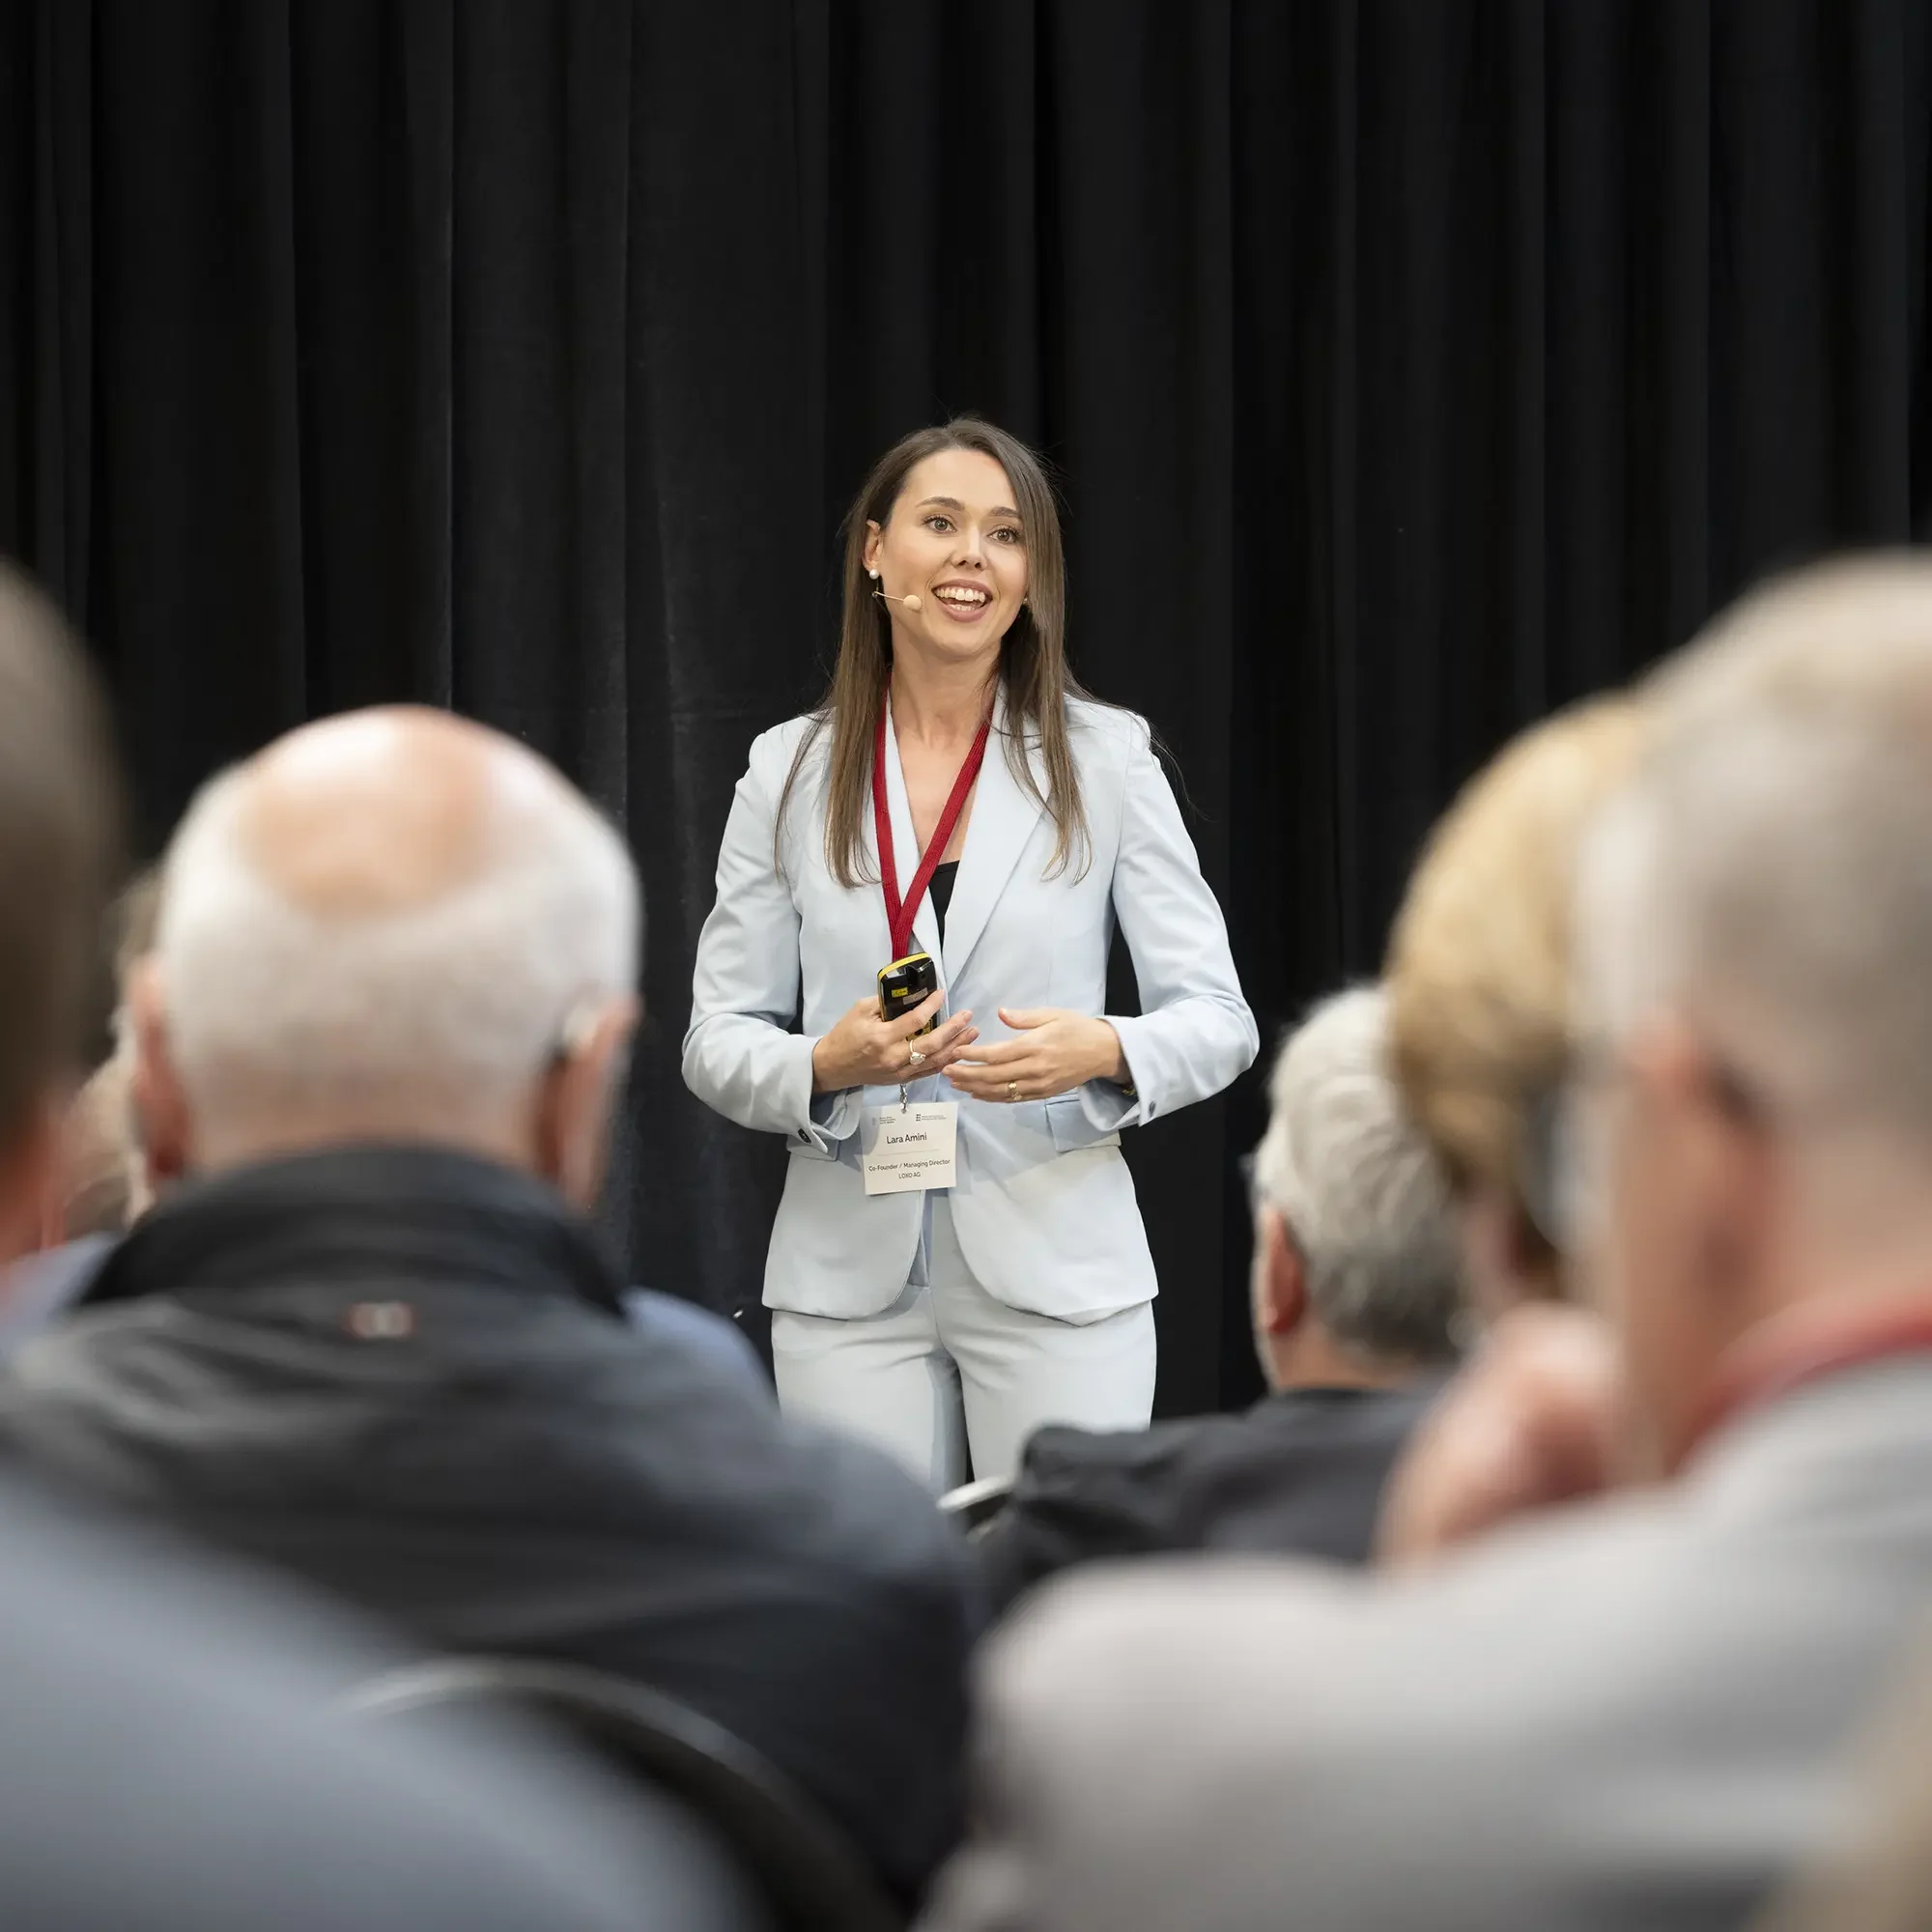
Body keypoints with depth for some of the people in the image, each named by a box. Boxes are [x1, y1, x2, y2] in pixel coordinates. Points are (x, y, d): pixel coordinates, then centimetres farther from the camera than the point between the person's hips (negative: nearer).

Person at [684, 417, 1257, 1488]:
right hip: (850, 1275, 1)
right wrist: (826, 1065, -15)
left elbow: (1217, 1020, 2)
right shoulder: (788, 771, 6)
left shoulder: (1106, 757, 2)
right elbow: (716, 1039, 6)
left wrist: (1104, 1050, -20)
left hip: (1056, 1267, -1)